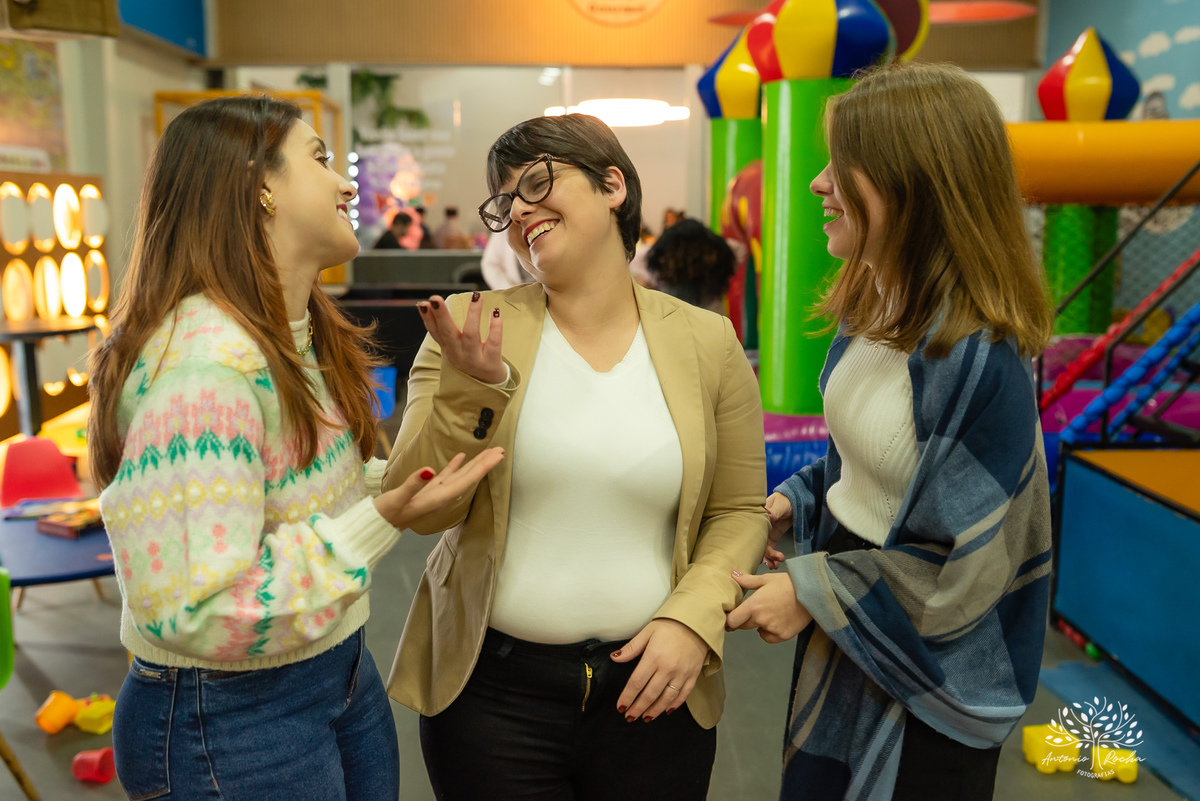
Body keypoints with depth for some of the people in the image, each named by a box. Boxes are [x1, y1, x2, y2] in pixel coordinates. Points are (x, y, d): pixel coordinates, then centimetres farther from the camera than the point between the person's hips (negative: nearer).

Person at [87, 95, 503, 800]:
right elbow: (195, 613, -29)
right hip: (234, 716, -9)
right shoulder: (200, 363, -27)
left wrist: (399, 479, 1)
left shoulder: (299, 335, 4)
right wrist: (379, 522, -29)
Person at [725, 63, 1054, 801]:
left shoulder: (976, 358, -28)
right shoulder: (870, 312, -2)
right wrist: (794, 503, -3)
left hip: (928, 686, -7)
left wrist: (813, 592, -17)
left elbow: (963, 572, -24)